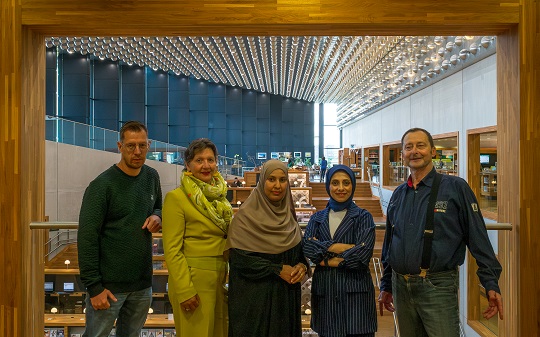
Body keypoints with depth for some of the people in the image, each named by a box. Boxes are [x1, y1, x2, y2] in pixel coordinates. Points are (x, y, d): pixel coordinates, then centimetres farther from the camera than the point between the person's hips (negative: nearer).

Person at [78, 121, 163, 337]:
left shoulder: (152, 177, 4)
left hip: (143, 284, 6)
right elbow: (87, 238, -13)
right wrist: (93, 287, -15)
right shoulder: (102, 185, -12)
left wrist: (157, 217, -3)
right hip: (109, 285, -5)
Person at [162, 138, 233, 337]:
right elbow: (172, 250, -15)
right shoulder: (176, 197, -12)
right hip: (193, 282, -7)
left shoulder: (219, 196, 8)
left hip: (219, 280, 7)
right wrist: (184, 290, -18)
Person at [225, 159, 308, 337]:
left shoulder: (288, 214, 7)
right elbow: (239, 258, -17)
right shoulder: (246, 215, -11)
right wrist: (277, 269, -18)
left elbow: (300, 250, 13)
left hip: (286, 294, 6)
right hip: (255, 294, -5)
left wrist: (302, 266, -8)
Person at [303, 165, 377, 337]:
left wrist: (326, 260, -8)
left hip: (355, 290, -2)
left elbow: (362, 255, -13)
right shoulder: (317, 218, 10)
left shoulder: (363, 217, 1)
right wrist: (338, 247, -16)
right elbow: (307, 247, -7)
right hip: (324, 290, 3)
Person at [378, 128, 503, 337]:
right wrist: (386, 286, 17)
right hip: (401, 287, 5)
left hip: (438, 287, -5)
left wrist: (491, 284, -12)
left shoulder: (455, 188, -4)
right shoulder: (398, 194, 10)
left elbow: (479, 239, -6)